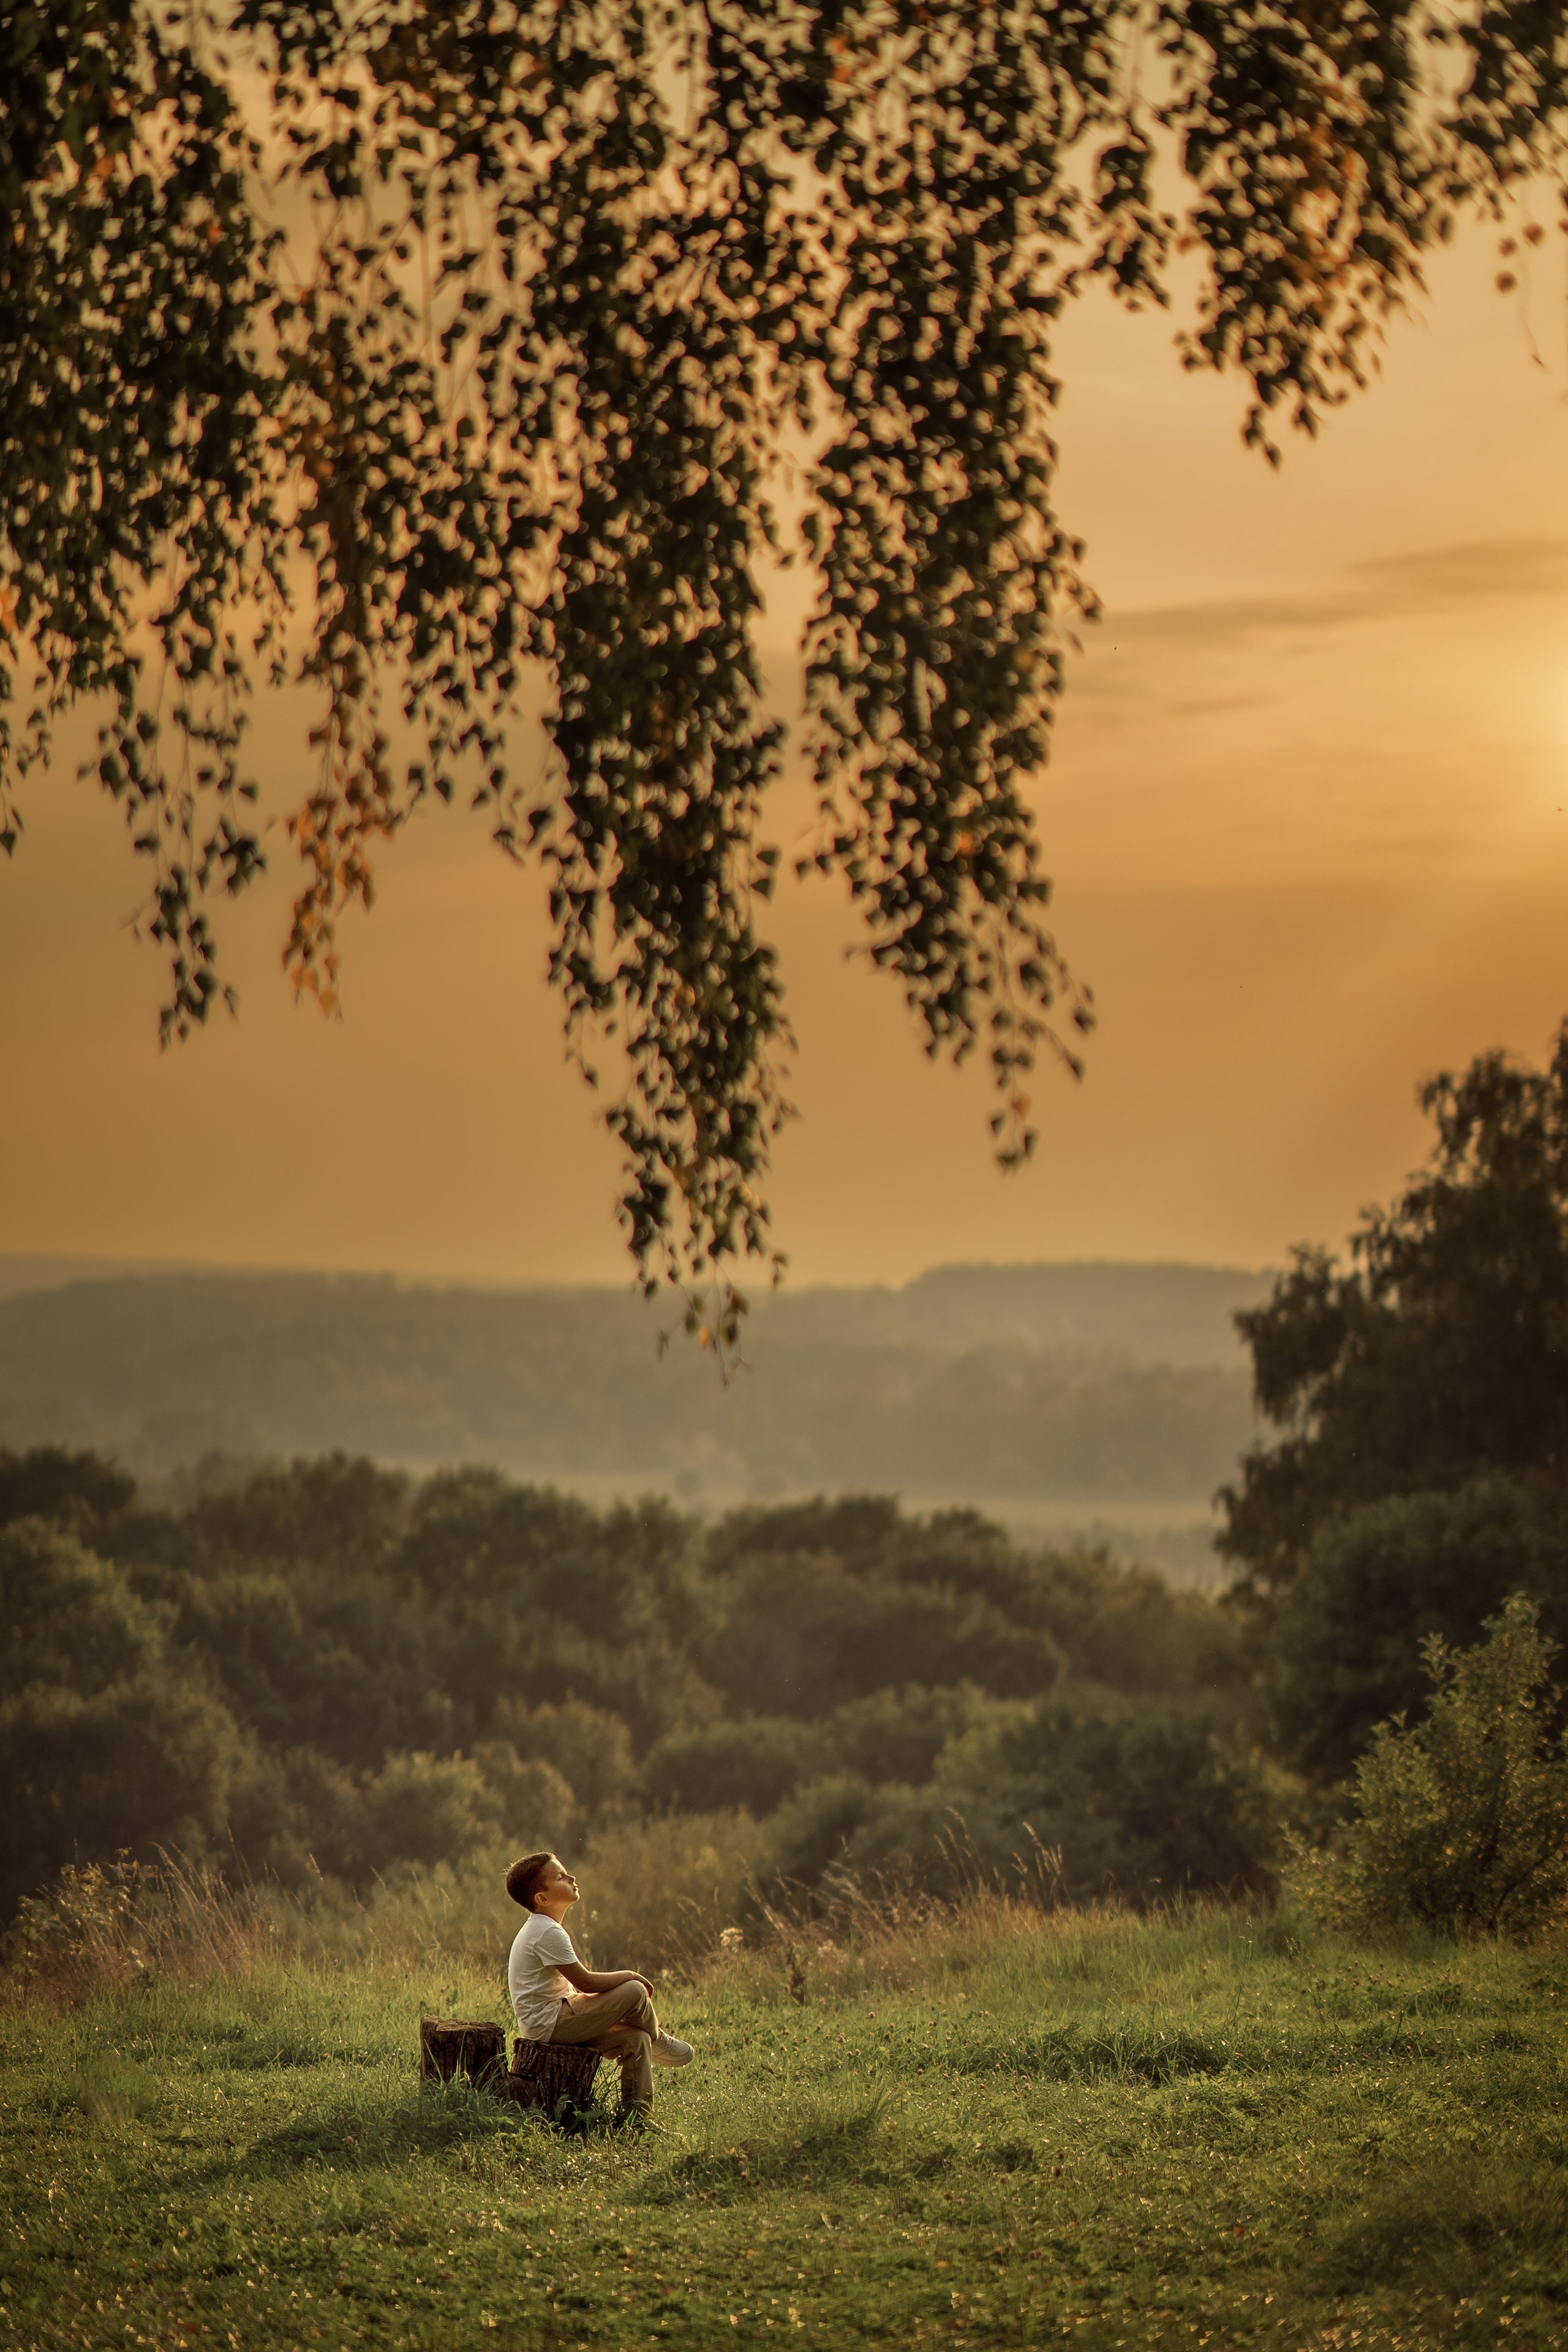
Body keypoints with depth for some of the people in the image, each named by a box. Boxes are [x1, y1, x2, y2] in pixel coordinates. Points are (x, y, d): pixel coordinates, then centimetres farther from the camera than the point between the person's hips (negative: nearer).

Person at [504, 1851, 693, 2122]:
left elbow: (578, 1982, 18)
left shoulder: (540, 1928, 15)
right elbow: (585, 1982, -20)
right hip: (549, 2025, -10)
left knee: (636, 2039, 2)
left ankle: (636, 2113, 3)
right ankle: (657, 2042, 14)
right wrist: (630, 1976, -5)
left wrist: (625, 1978, 6)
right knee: (634, 1992, -14)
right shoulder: (549, 1934, -19)